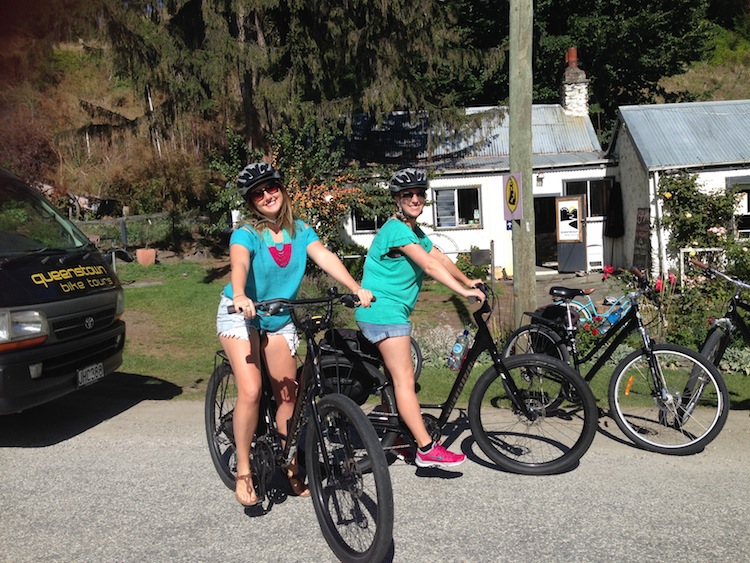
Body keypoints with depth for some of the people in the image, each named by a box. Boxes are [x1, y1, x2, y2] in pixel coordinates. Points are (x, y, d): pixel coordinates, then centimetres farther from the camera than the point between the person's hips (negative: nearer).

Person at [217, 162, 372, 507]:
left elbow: (325, 257, -22)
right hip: (241, 317, -4)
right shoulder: (246, 233, -20)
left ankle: (290, 469, 21)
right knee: (251, 391, -18)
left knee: (287, 395, 4)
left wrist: (355, 288, -37)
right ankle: (243, 472, -1)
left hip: (279, 319, 4)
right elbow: (239, 264, -40)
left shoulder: (300, 231, -7)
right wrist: (239, 296, -61)